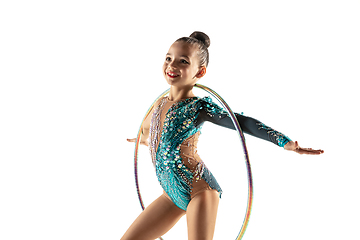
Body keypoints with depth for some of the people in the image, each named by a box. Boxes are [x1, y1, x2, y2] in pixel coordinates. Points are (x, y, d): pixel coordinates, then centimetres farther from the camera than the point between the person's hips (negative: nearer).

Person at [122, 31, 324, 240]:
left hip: (199, 191, -7)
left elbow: (243, 122, -22)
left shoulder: (200, 106, -14)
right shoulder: (160, 103, 5)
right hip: (171, 195, 7)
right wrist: (145, 140, 50)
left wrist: (286, 142, -33)